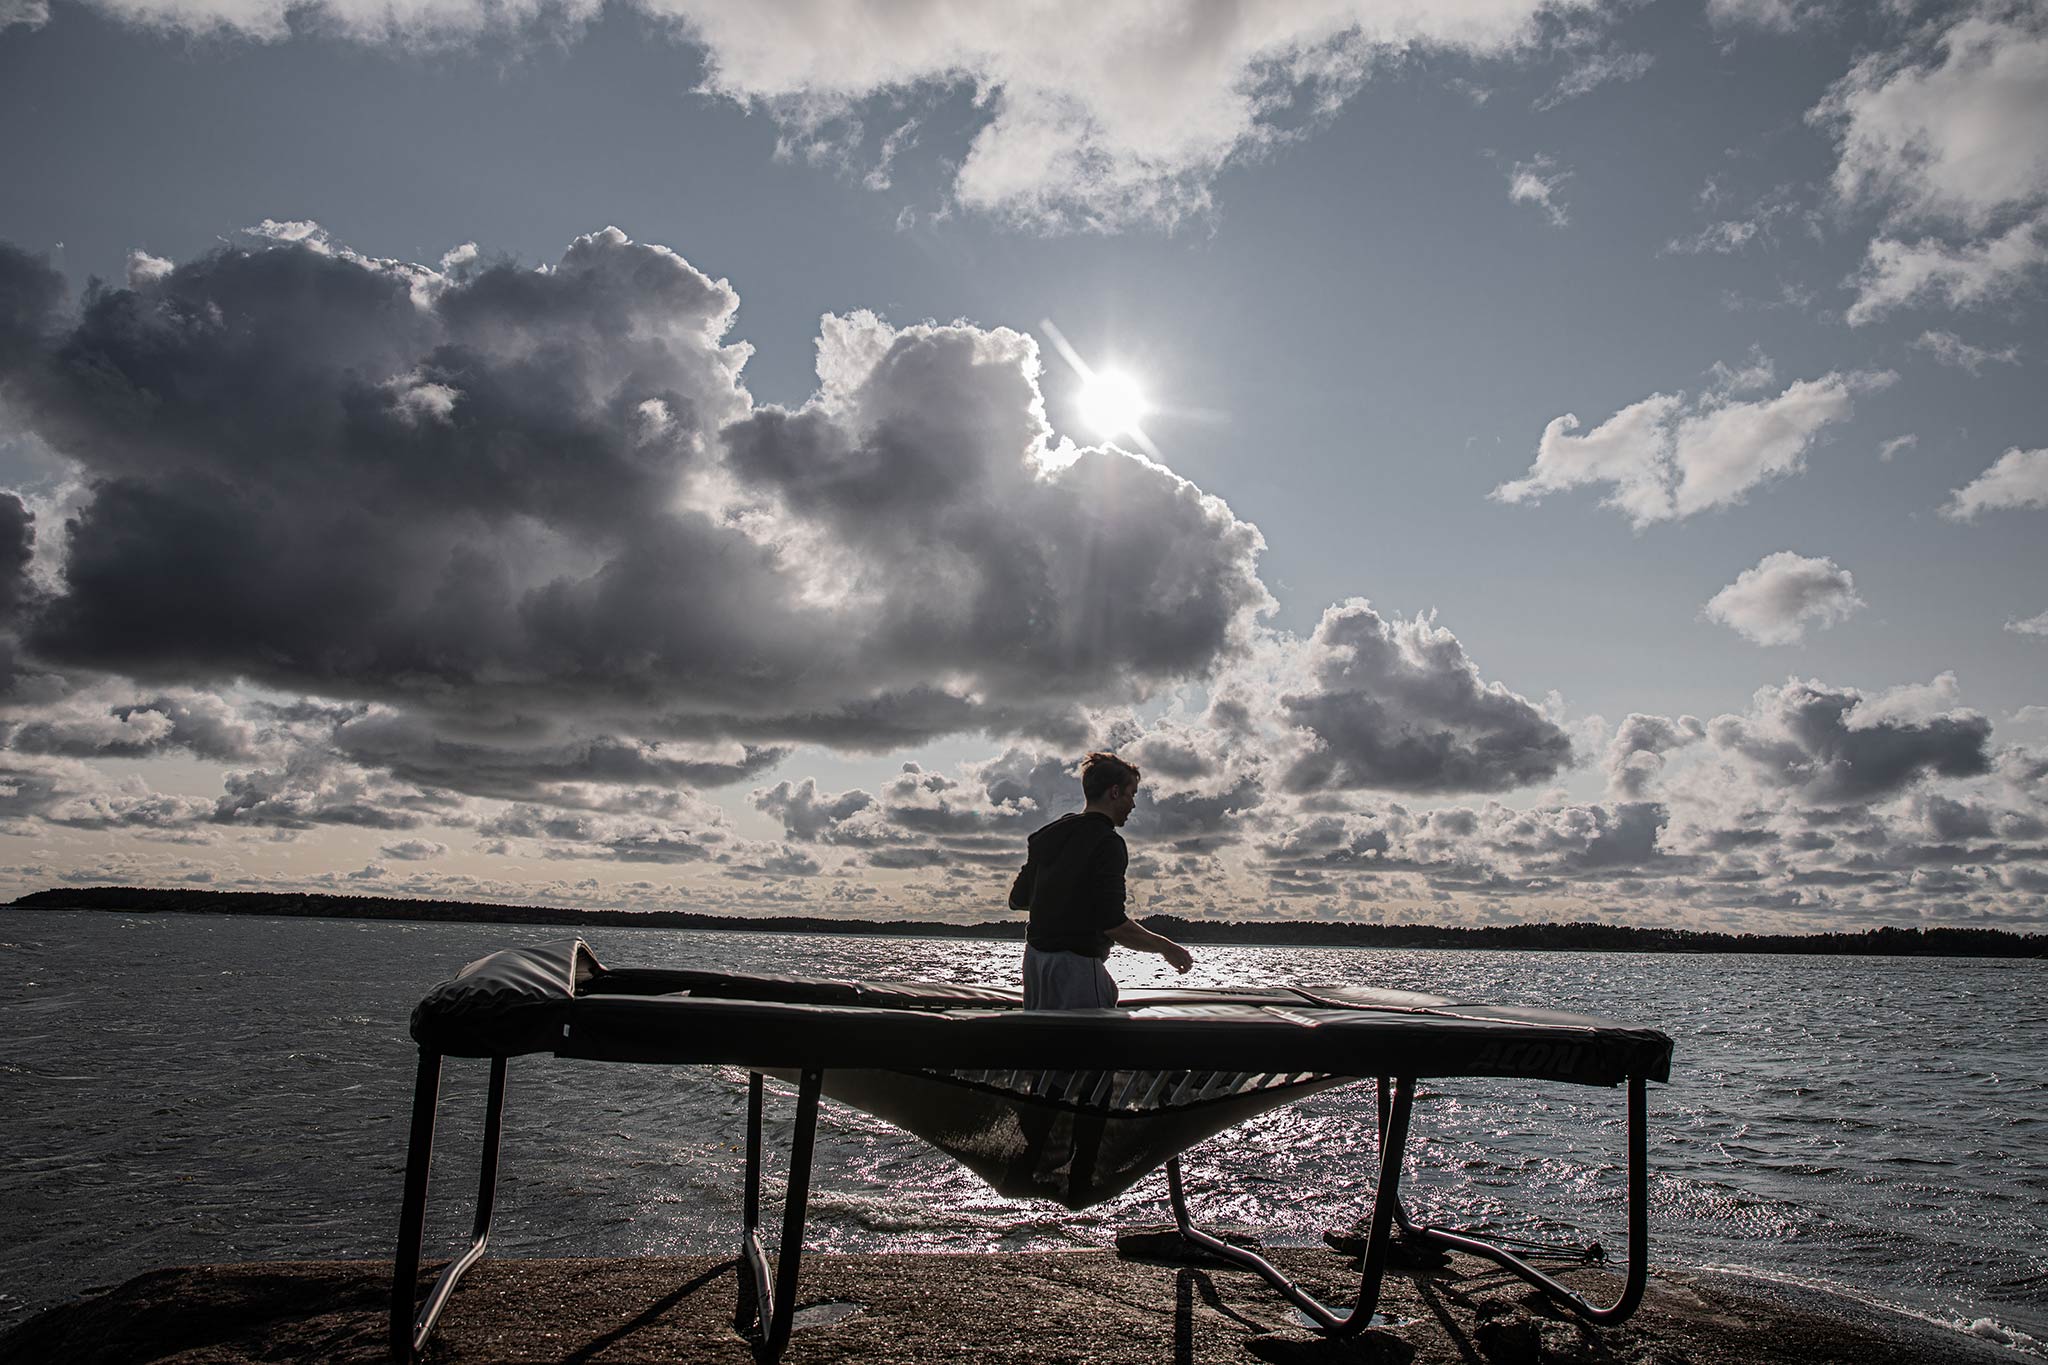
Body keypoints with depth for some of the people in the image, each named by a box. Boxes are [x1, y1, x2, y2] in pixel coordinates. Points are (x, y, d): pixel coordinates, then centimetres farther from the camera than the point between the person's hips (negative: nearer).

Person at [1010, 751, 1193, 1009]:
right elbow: (1113, 924, -21)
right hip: (1075, 965, -9)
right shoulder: (1107, 843, -14)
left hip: (1035, 957, 9)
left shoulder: (1049, 835, 11)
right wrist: (1167, 948, -7)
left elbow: (1017, 899, 17)